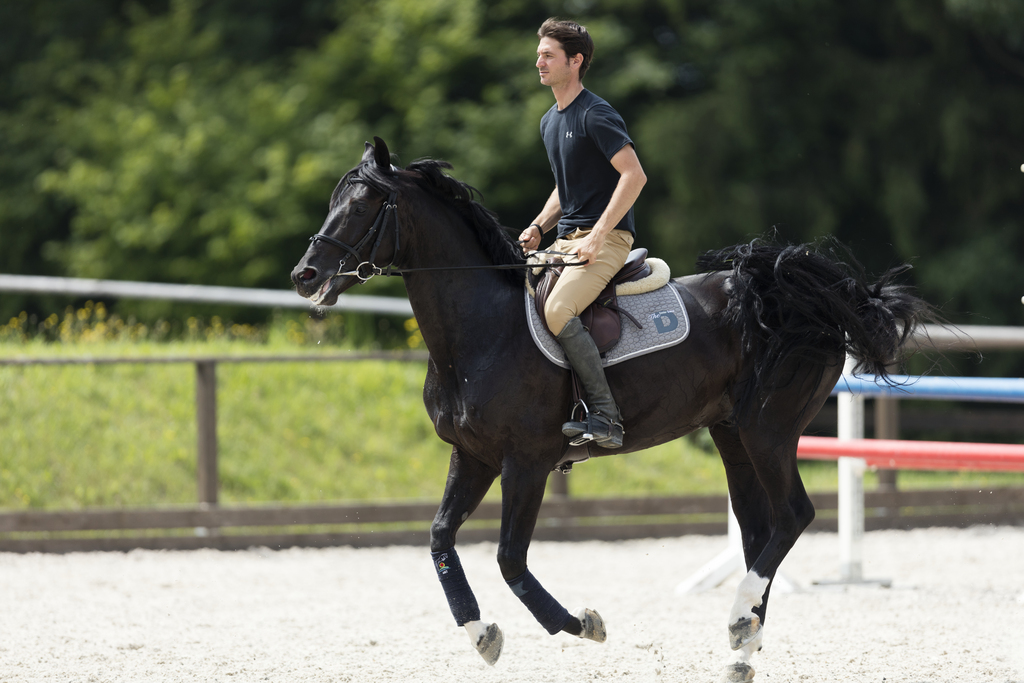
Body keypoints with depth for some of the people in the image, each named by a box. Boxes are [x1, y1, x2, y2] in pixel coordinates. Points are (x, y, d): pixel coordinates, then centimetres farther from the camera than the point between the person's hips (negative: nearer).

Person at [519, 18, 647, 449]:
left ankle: (605, 417, -29)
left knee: (558, 310, -29)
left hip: (607, 239, -10)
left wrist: (597, 236, -23)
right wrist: (538, 228, 11)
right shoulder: (550, 122, 17)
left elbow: (634, 175, -20)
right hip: (566, 239, 10)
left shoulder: (596, 116, -12)